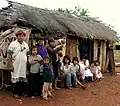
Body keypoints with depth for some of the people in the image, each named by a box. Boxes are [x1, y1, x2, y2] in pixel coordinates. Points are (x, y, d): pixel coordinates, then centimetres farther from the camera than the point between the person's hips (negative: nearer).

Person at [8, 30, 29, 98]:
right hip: (15, 65, -4)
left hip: (24, 65, 5)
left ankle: (22, 91, 20)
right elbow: (10, 55, -7)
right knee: (15, 78, 0)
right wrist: (10, 64, -13)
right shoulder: (13, 44, -4)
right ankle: (15, 93, 12)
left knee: (23, 78, 8)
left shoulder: (26, 45, 12)